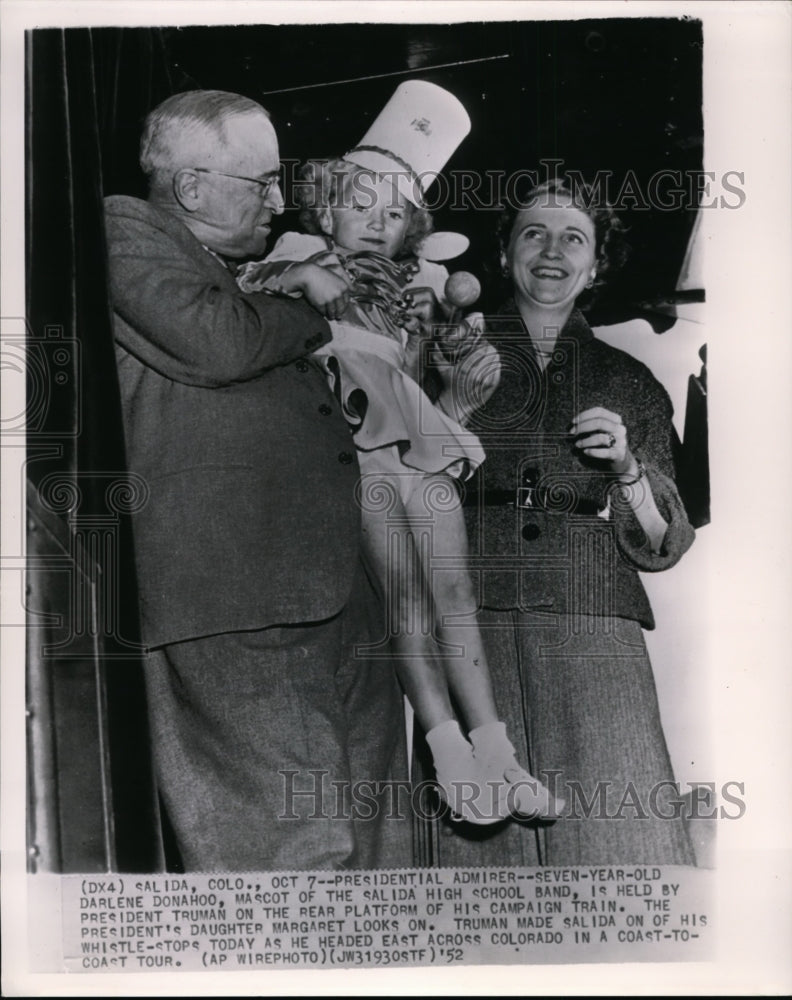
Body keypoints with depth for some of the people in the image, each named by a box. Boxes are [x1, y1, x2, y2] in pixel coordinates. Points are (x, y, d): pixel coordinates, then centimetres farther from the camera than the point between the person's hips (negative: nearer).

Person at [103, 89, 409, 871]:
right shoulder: (125, 231, 2)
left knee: (367, 835, 13)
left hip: (320, 591, 9)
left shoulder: (244, 275, 27)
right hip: (230, 602, -9)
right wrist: (316, 308, 2)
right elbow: (216, 344, -17)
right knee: (294, 843, -7)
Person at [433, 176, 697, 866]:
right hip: (472, 630, -1)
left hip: (594, 636, 1)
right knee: (479, 839, -3)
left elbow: (661, 548, 13)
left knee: (619, 835, -7)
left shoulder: (630, 384, 16)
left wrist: (628, 470, -4)